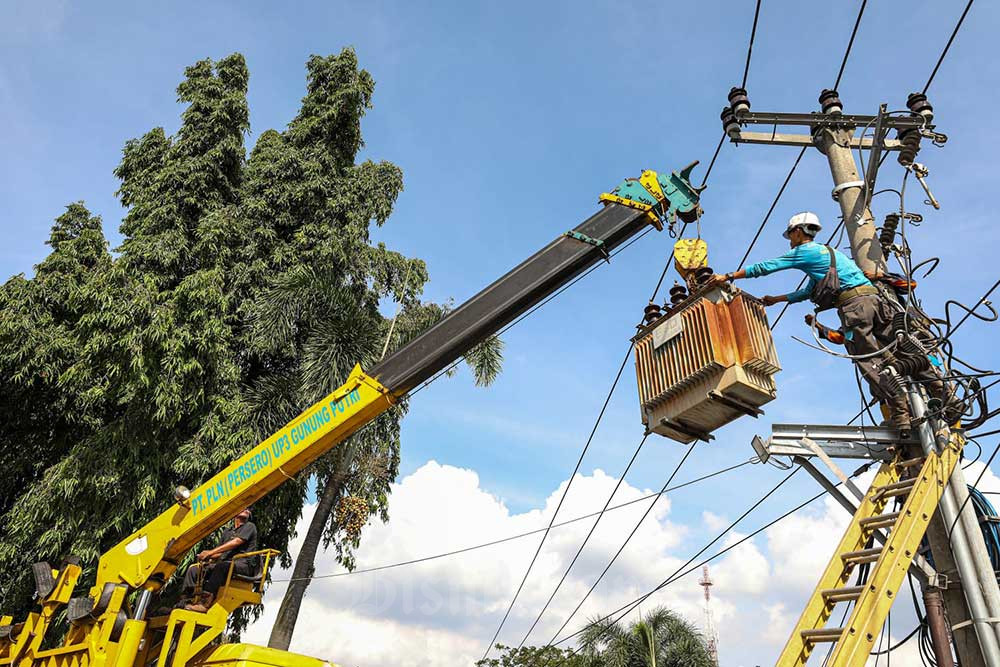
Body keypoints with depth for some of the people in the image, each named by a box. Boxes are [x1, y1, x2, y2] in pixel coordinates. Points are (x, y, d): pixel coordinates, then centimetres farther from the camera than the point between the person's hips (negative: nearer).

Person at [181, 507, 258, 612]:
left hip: (244, 564, -7)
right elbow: (220, 553, 20)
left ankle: (205, 602, -39)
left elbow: (236, 542, -9)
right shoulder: (227, 532, 28)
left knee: (222, 565, -37)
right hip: (226, 563, 7)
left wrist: (211, 552, -13)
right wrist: (208, 555, -3)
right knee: (194, 569, -4)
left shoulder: (250, 526, 7)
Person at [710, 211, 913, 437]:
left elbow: (765, 267, 3)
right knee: (890, 357, 4)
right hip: (875, 298, 9)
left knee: (870, 363, -10)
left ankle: (902, 414, -16)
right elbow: (807, 292, 38)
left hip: (855, 303, -9)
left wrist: (728, 276, 9)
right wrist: (775, 299, 40)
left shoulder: (805, 251, 5)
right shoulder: (827, 252, 33)